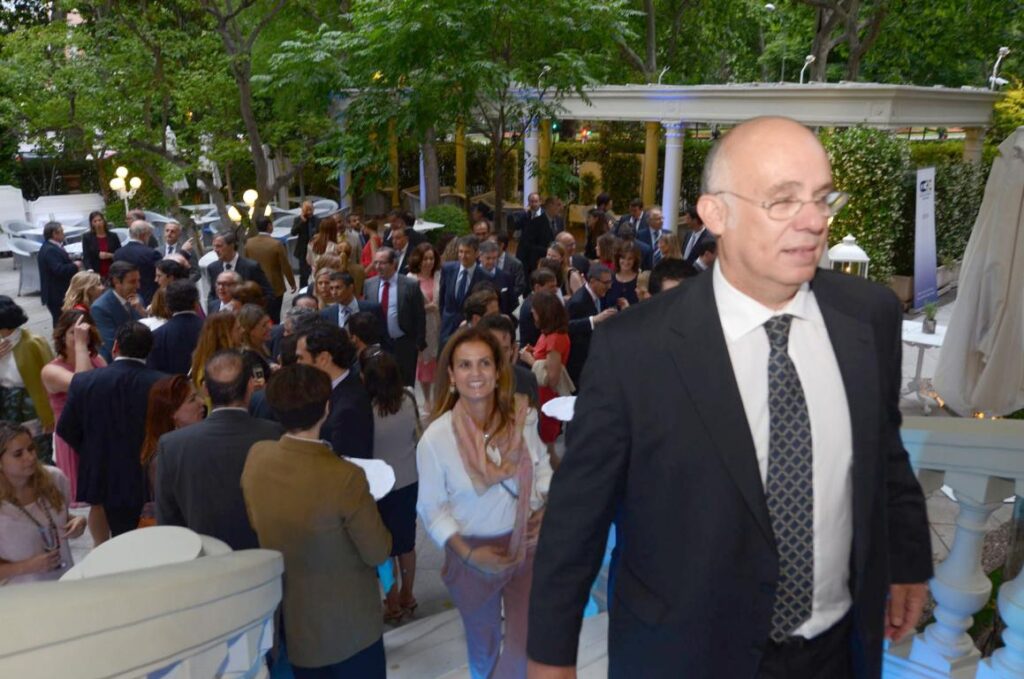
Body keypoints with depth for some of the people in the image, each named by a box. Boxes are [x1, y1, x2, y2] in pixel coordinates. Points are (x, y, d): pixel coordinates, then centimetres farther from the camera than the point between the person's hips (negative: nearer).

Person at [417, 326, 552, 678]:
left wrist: (546, 507, -11)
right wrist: (467, 554, -20)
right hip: (473, 552, -1)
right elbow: (431, 508, -11)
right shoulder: (435, 439, -22)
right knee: (483, 640, 23)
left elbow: (541, 464, 4)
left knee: (528, 643, 3)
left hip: (526, 544, 1)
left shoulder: (522, 416, -14)